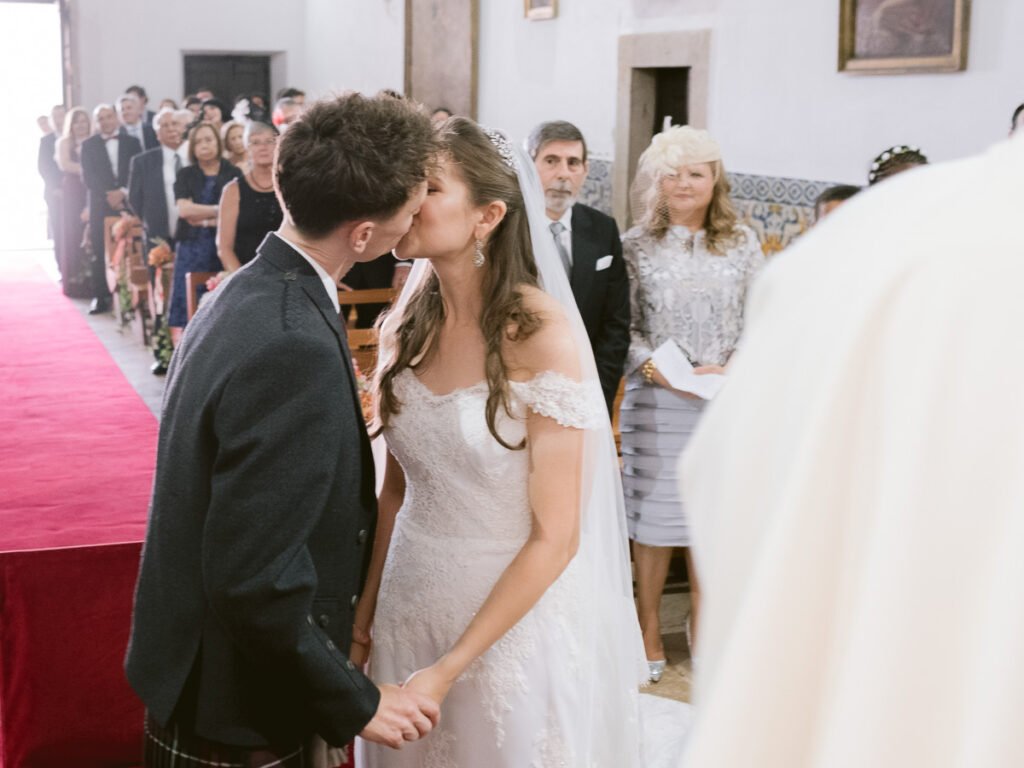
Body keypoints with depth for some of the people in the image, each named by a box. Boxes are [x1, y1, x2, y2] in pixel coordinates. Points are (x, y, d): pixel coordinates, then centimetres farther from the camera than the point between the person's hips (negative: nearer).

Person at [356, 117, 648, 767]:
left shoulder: (542, 335, -19)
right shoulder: (406, 328, -2)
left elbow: (555, 537, -16)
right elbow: (396, 488, 9)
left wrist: (447, 669, -17)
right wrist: (363, 616, 2)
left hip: (513, 618, -5)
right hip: (408, 608, 5)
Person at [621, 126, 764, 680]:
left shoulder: (742, 243, 5)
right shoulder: (636, 245, 1)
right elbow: (622, 327, 0)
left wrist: (731, 370, -11)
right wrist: (654, 366, -15)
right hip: (654, 400, -1)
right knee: (653, 519, 4)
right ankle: (650, 635, 17)